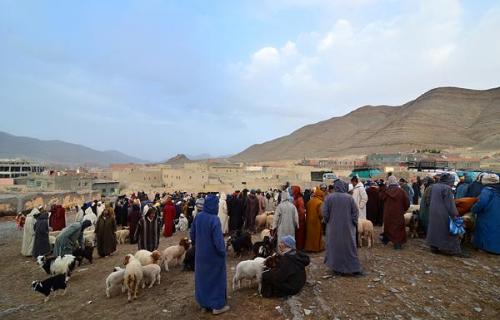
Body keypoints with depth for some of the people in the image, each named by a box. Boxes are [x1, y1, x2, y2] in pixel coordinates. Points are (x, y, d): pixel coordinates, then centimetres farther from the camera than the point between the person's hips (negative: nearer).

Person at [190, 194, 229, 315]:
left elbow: (192, 233, 5)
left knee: (202, 276, 20)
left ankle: (204, 303, 34)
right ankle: (217, 306, 21)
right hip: (213, 254, -6)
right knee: (216, 277, 10)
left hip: (200, 253, 6)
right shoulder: (214, 219, -26)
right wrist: (222, 252, -8)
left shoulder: (198, 216, -6)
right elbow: (218, 239, -24)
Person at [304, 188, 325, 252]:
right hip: (316, 221, -6)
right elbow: (320, 214, -18)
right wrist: (321, 218, 1)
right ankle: (316, 247, 16)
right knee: (316, 235, 7)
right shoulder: (320, 202, -15)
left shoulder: (309, 201, 4)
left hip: (309, 221, 6)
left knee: (309, 234, 14)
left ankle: (308, 247, 22)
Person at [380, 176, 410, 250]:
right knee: (398, 228, 6)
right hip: (398, 213, -1)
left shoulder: (386, 191, -10)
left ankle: (385, 240, 30)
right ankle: (398, 244, 5)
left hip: (388, 213, 2)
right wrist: (404, 209, 8)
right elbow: (407, 202, -7)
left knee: (388, 226, 17)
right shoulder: (401, 191, -12)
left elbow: (381, 198, 8)